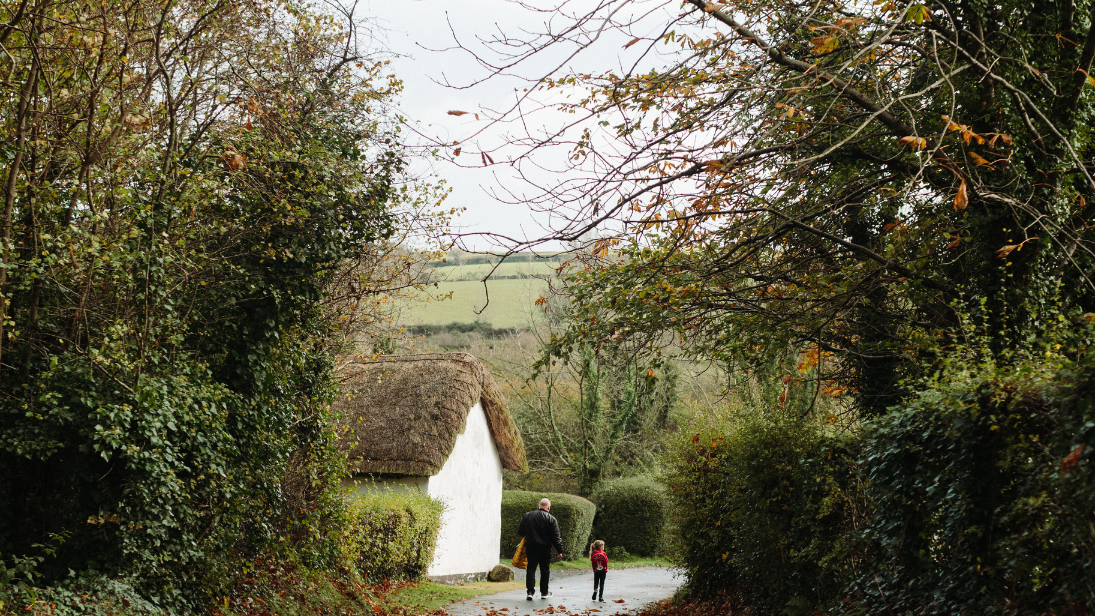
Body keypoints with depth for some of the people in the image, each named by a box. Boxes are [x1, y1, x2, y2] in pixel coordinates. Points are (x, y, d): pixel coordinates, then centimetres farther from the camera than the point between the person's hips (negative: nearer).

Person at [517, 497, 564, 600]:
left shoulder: (527, 516, 2)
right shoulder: (551, 519, -6)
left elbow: (520, 532, 5)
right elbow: (556, 537, -7)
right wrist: (560, 551, -4)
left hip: (530, 547, 2)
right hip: (545, 548, -2)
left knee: (531, 568, 6)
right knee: (545, 570, 11)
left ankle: (530, 591, -6)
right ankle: (544, 592, 19)